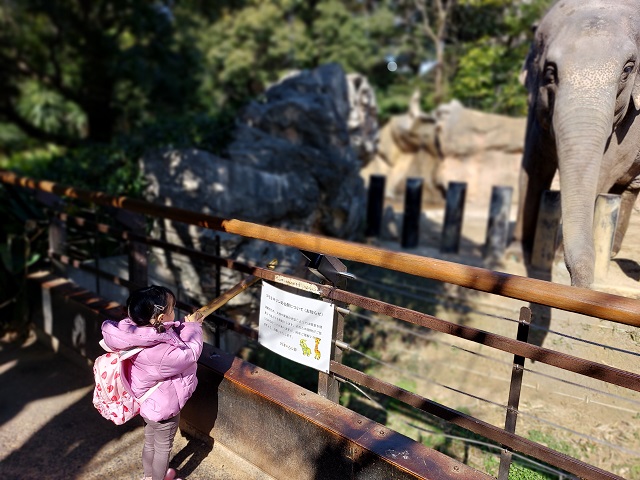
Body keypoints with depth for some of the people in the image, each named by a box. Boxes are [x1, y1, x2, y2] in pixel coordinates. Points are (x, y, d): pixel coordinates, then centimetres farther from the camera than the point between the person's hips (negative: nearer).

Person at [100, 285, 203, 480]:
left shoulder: (137, 335, -18)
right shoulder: (162, 352, -40)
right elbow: (190, 354, -25)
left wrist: (185, 325, -10)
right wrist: (192, 326, -13)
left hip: (149, 403, 8)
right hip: (164, 407, -8)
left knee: (150, 442, 30)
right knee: (163, 447, 20)